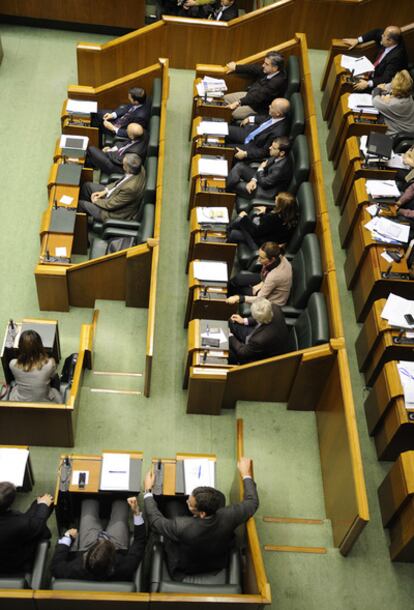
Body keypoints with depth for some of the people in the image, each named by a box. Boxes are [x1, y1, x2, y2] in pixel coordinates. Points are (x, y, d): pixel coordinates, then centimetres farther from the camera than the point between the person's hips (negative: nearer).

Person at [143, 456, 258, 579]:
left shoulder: (181, 527, -43)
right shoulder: (228, 516, -36)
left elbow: (155, 521, -22)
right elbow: (252, 502, -15)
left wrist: (148, 490, -12)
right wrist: (246, 474, -3)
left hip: (185, 569, -2)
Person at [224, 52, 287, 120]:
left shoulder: (278, 82, -32)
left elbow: (259, 96, -34)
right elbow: (254, 69, 10)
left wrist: (239, 102, -34)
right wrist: (235, 67, 15)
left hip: (259, 107, -9)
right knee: (225, 98, 10)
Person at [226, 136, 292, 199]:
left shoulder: (281, 168, -35)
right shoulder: (277, 156, -11)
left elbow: (263, 183, -25)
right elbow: (265, 164, 3)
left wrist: (260, 169, -7)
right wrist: (254, 180, -12)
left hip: (267, 191, -8)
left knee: (233, 184, -8)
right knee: (240, 166, 1)